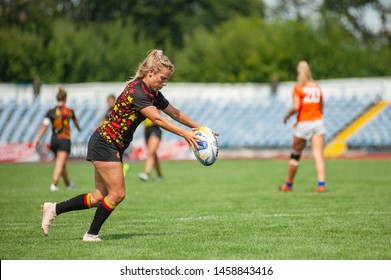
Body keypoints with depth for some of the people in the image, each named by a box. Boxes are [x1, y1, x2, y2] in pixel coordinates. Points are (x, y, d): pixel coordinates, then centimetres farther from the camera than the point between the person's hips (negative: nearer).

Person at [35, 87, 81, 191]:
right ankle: (54, 184, -25)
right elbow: (75, 122, 15)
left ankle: (68, 184, 33)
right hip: (64, 139, -4)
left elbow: (44, 126, -6)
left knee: (61, 164, 18)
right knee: (60, 164, -9)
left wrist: (38, 138, -5)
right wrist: (79, 129, 37)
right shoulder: (69, 111, -3)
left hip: (54, 139, 4)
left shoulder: (50, 112, 1)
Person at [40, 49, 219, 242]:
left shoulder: (153, 94, 6)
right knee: (117, 194, -7)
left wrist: (199, 128, 13)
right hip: (103, 144, -9)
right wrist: (184, 134, -28)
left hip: (115, 147, 9)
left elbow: (175, 113, 15)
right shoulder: (137, 91, -22)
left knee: (100, 197, 8)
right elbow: (157, 120, -28)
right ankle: (91, 234, 5)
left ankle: (54, 208, 16)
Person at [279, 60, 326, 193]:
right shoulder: (317, 87, 10)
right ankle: (321, 183, -19)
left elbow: (296, 107, -16)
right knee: (318, 155, -4)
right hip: (318, 122, 3)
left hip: (304, 124, -3)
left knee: (295, 155, 12)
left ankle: (288, 184, 25)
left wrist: (287, 116, 2)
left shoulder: (298, 87, -5)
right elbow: (320, 109, 14)